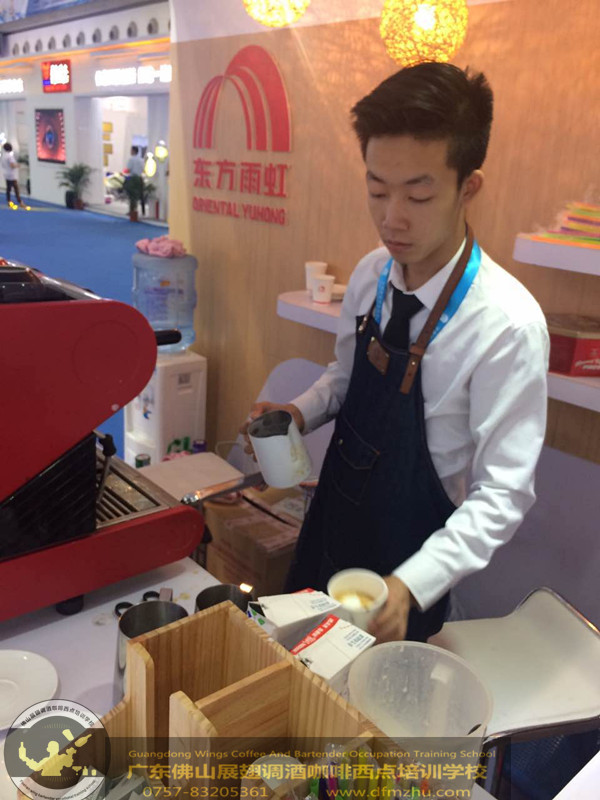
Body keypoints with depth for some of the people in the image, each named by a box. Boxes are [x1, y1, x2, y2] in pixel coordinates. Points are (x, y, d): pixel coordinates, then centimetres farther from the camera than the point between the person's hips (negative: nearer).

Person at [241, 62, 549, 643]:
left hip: (408, 556, -5)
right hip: (331, 525, 6)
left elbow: (503, 494, -24)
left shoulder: (508, 326, -27)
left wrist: (411, 585, -34)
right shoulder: (370, 275, -8)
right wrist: (300, 413, -11)